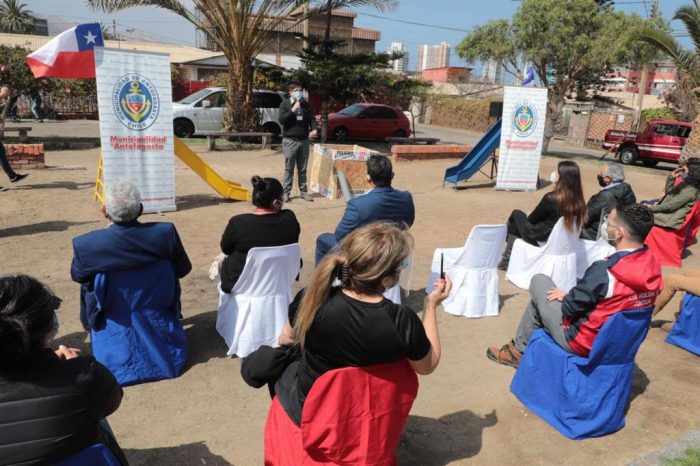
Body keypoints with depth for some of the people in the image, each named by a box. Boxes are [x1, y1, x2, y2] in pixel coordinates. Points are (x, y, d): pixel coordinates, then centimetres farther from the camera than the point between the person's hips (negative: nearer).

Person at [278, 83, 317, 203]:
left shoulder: (306, 104, 12)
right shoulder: (285, 103, 0)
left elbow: (312, 118, 11)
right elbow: (281, 120, -10)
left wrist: (313, 129, -10)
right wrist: (293, 110, -18)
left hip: (304, 140, 4)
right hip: (290, 140, -4)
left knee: (303, 169, 9)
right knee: (289, 168, -2)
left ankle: (304, 191, 15)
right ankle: (286, 192, 3)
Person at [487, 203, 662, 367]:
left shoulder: (605, 271, -31)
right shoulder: (652, 264, -7)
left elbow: (570, 307, -19)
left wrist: (564, 298, 4)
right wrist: (571, 296, 9)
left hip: (583, 345, -7)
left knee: (539, 281, 7)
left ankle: (519, 350, 21)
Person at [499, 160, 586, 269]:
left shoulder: (551, 198, -26)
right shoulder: (578, 200, -9)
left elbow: (532, 218, -11)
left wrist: (529, 216, 15)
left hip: (541, 240, -6)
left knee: (517, 214, 17)